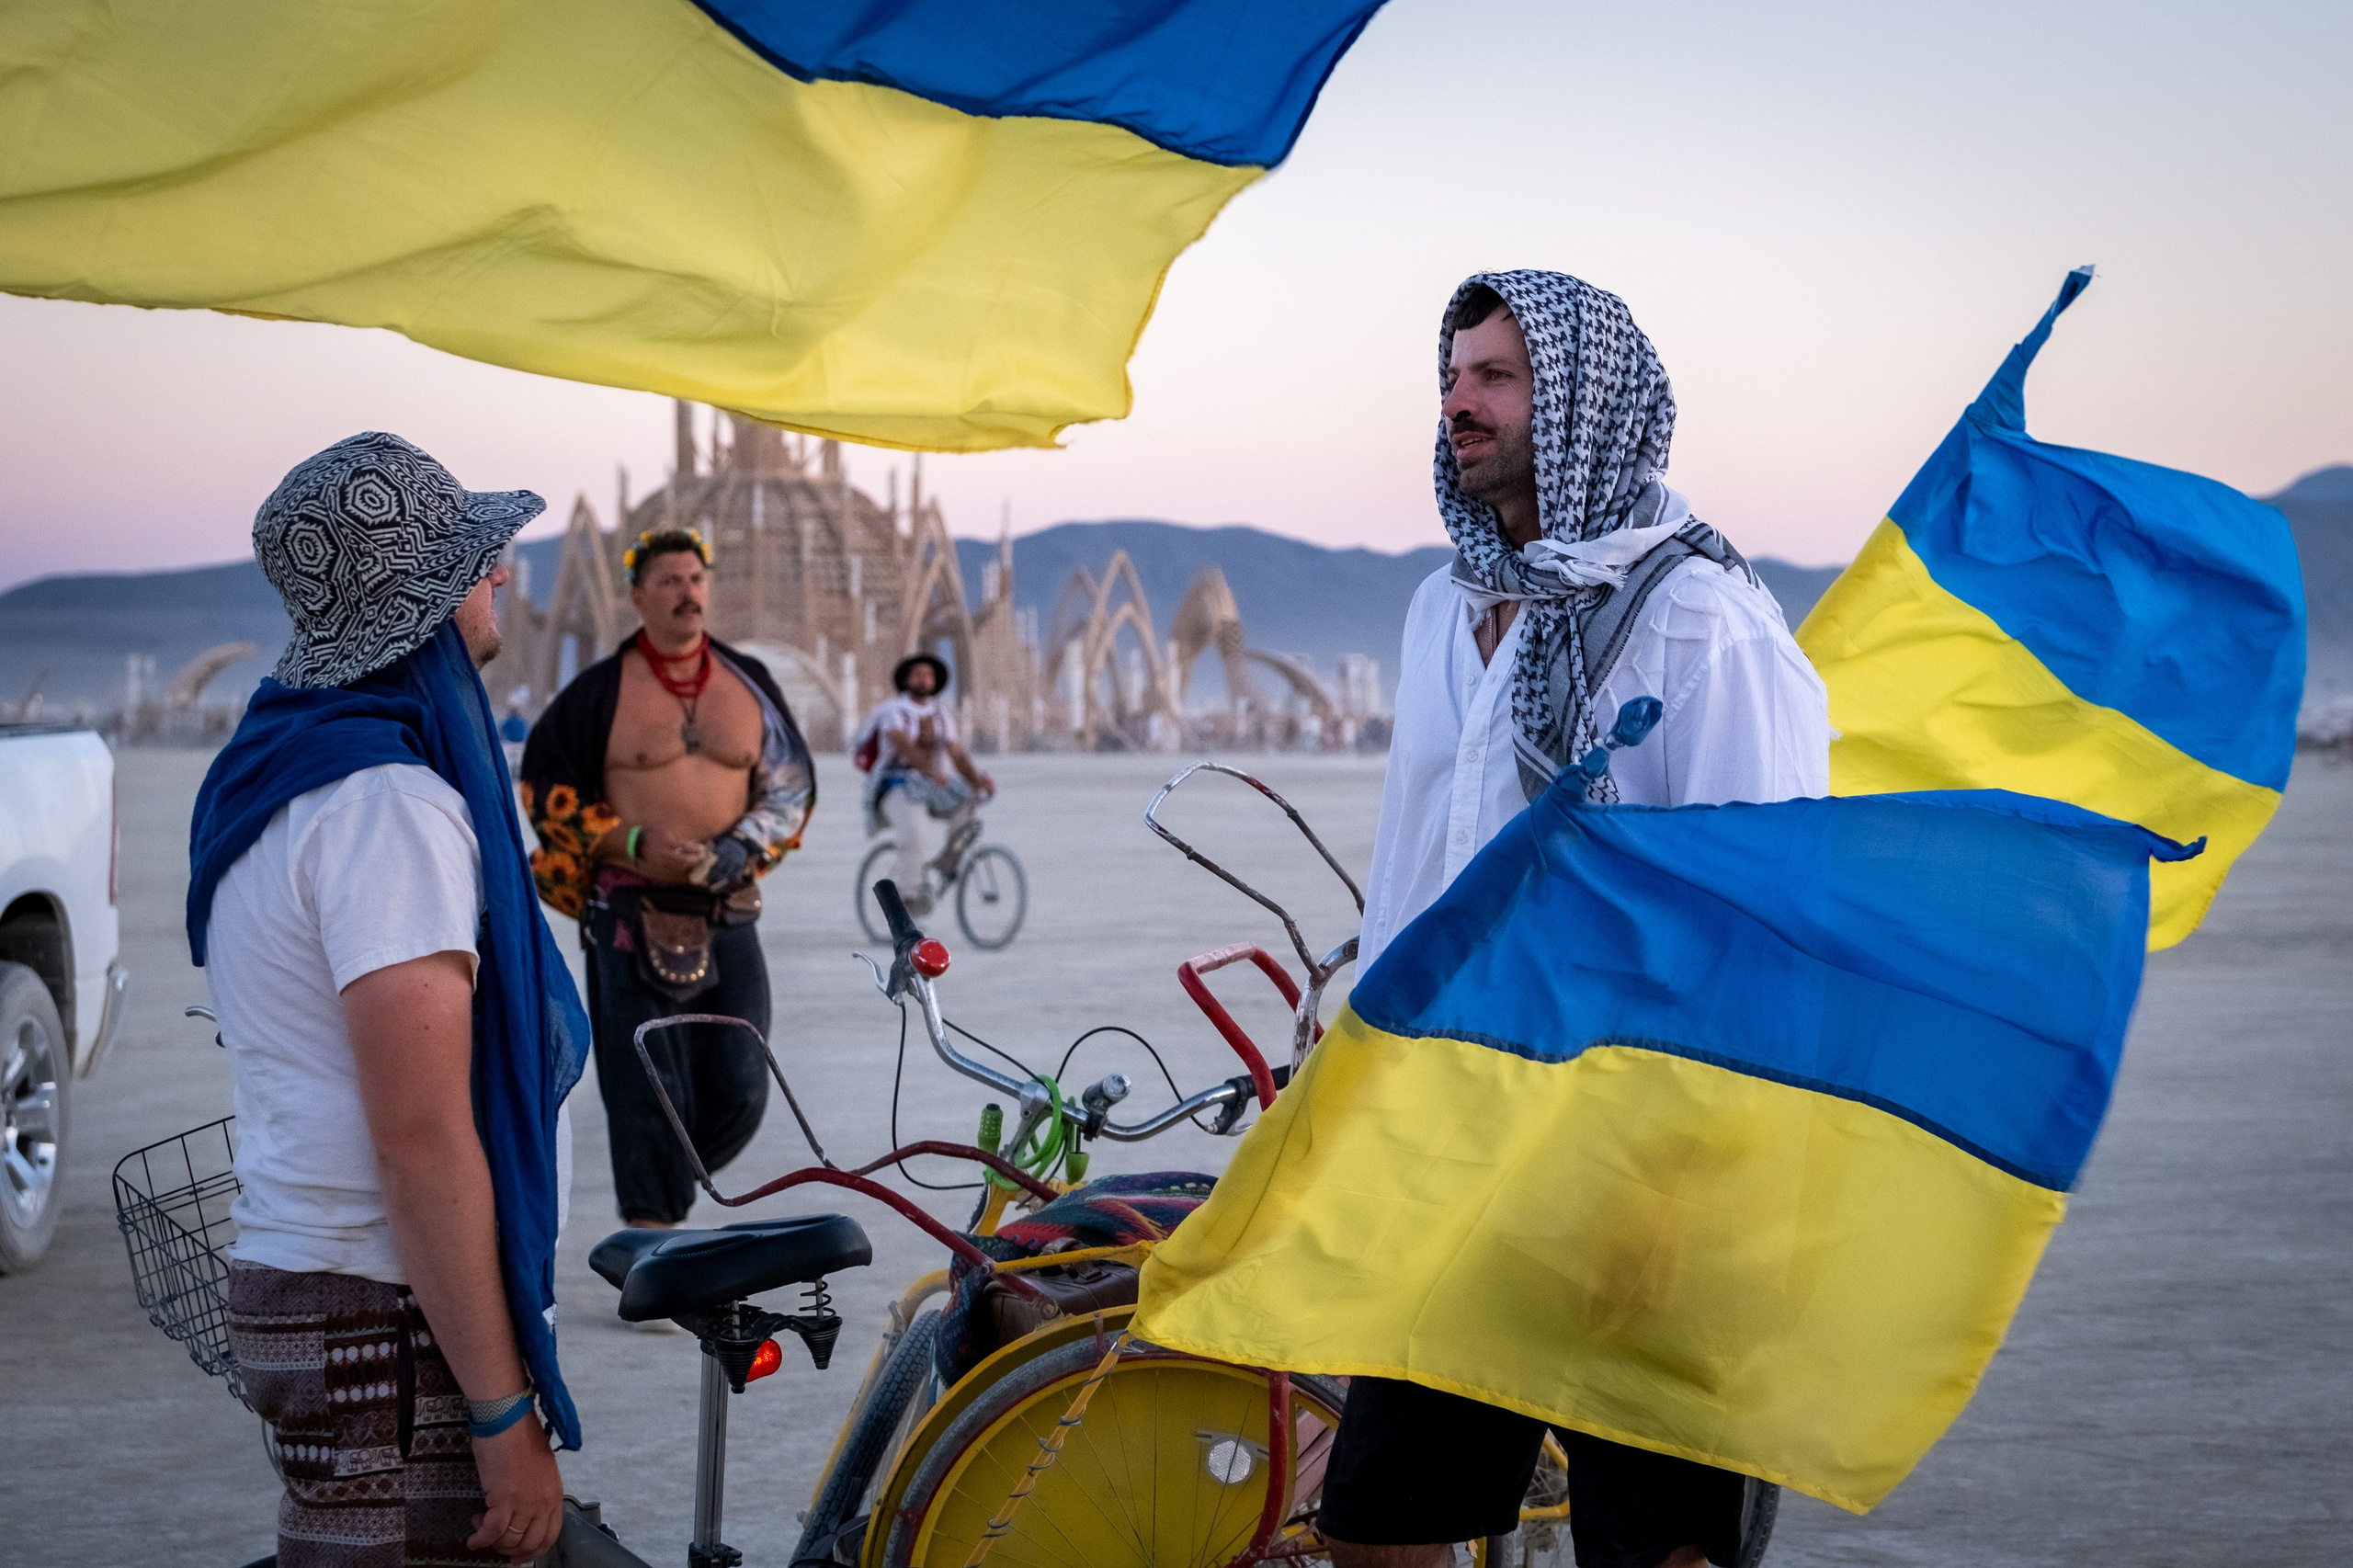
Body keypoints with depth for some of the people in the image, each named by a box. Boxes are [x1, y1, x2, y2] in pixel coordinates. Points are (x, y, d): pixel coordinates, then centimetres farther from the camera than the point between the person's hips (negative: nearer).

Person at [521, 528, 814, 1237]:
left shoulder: (750, 684, 11)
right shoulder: (599, 691, 1)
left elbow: (793, 786, 15)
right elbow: (546, 786, 3)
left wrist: (746, 845, -4)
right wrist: (635, 844, -8)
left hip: (728, 915, 3)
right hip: (631, 914, -3)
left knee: (740, 1093, 1)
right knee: (645, 1093, -6)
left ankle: (660, 1179, 27)